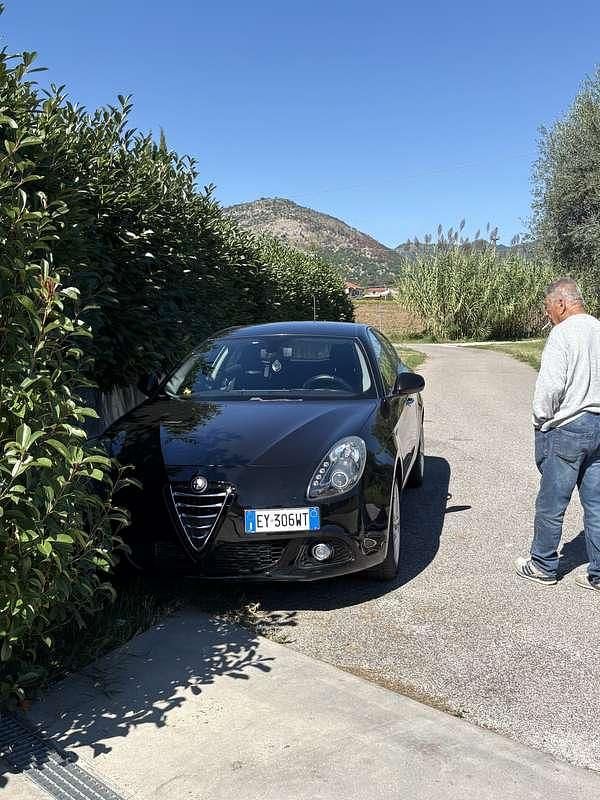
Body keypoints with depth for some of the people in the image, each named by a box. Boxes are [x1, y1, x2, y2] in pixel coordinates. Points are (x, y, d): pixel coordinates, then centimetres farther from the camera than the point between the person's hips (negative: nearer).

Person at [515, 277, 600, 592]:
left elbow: (550, 386, -20)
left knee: (551, 504, 6)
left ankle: (543, 567, 19)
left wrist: (542, 420, -5)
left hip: (567, 428, -7)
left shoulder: (562, 333, -13)